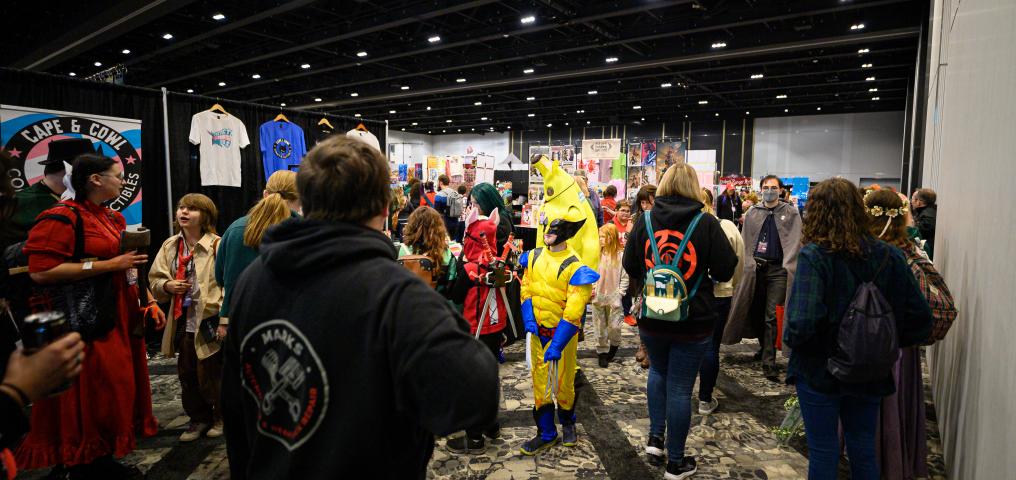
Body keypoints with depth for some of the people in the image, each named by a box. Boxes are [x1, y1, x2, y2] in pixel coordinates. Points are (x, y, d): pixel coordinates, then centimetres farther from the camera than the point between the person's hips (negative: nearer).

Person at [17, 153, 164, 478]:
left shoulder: (114, 218, 14)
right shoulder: (61, 217, -12)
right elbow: (40, 271, -21)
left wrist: (149, 301, 14)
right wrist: (109, 264, -21)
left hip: (122, 317, 8)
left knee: (117, 390, 14)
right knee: (89, 397, -1)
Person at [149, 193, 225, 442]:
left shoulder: (217, 245, -11)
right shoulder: (170, 246, 7)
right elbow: (154, 279, 14)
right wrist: (167, 286, -10)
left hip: (209, 321, -6)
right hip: (182, 321, 6)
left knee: (211, 374, 5)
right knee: (187, 375, 15)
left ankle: (221, 417, 26)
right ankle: (199, 418, 32)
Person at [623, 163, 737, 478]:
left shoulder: (645, 220, -4)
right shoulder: (706, 223, -11)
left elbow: (629, 266, 4)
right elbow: (726, 270, -7)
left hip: (651, 318, 2)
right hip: (693, 322, -2)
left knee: (658, 371, 28)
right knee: (680, 387, 8)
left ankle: (655, 437, 25)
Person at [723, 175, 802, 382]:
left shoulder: (791, 213, 3)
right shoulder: (752, 213, 11)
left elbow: (795, 241, -4)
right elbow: (745, 241, 9)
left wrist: (788, 265, -14)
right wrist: (749, 262, -1)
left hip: (778, 269, -3)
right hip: (755, 267, 4)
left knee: (771, 316, -7)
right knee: (755, 310, 13)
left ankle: (769, 362, -3)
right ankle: (764, 345, 36)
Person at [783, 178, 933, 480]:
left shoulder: (814, 255, -21)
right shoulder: (889, 256, -6)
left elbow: (802, 323, -30)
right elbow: (920, 320, -5)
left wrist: (790, 338, -10)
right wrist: (883, 344, 9)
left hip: (819, 372, -4)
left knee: (823, 452, 13)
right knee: (863, 450, 22)